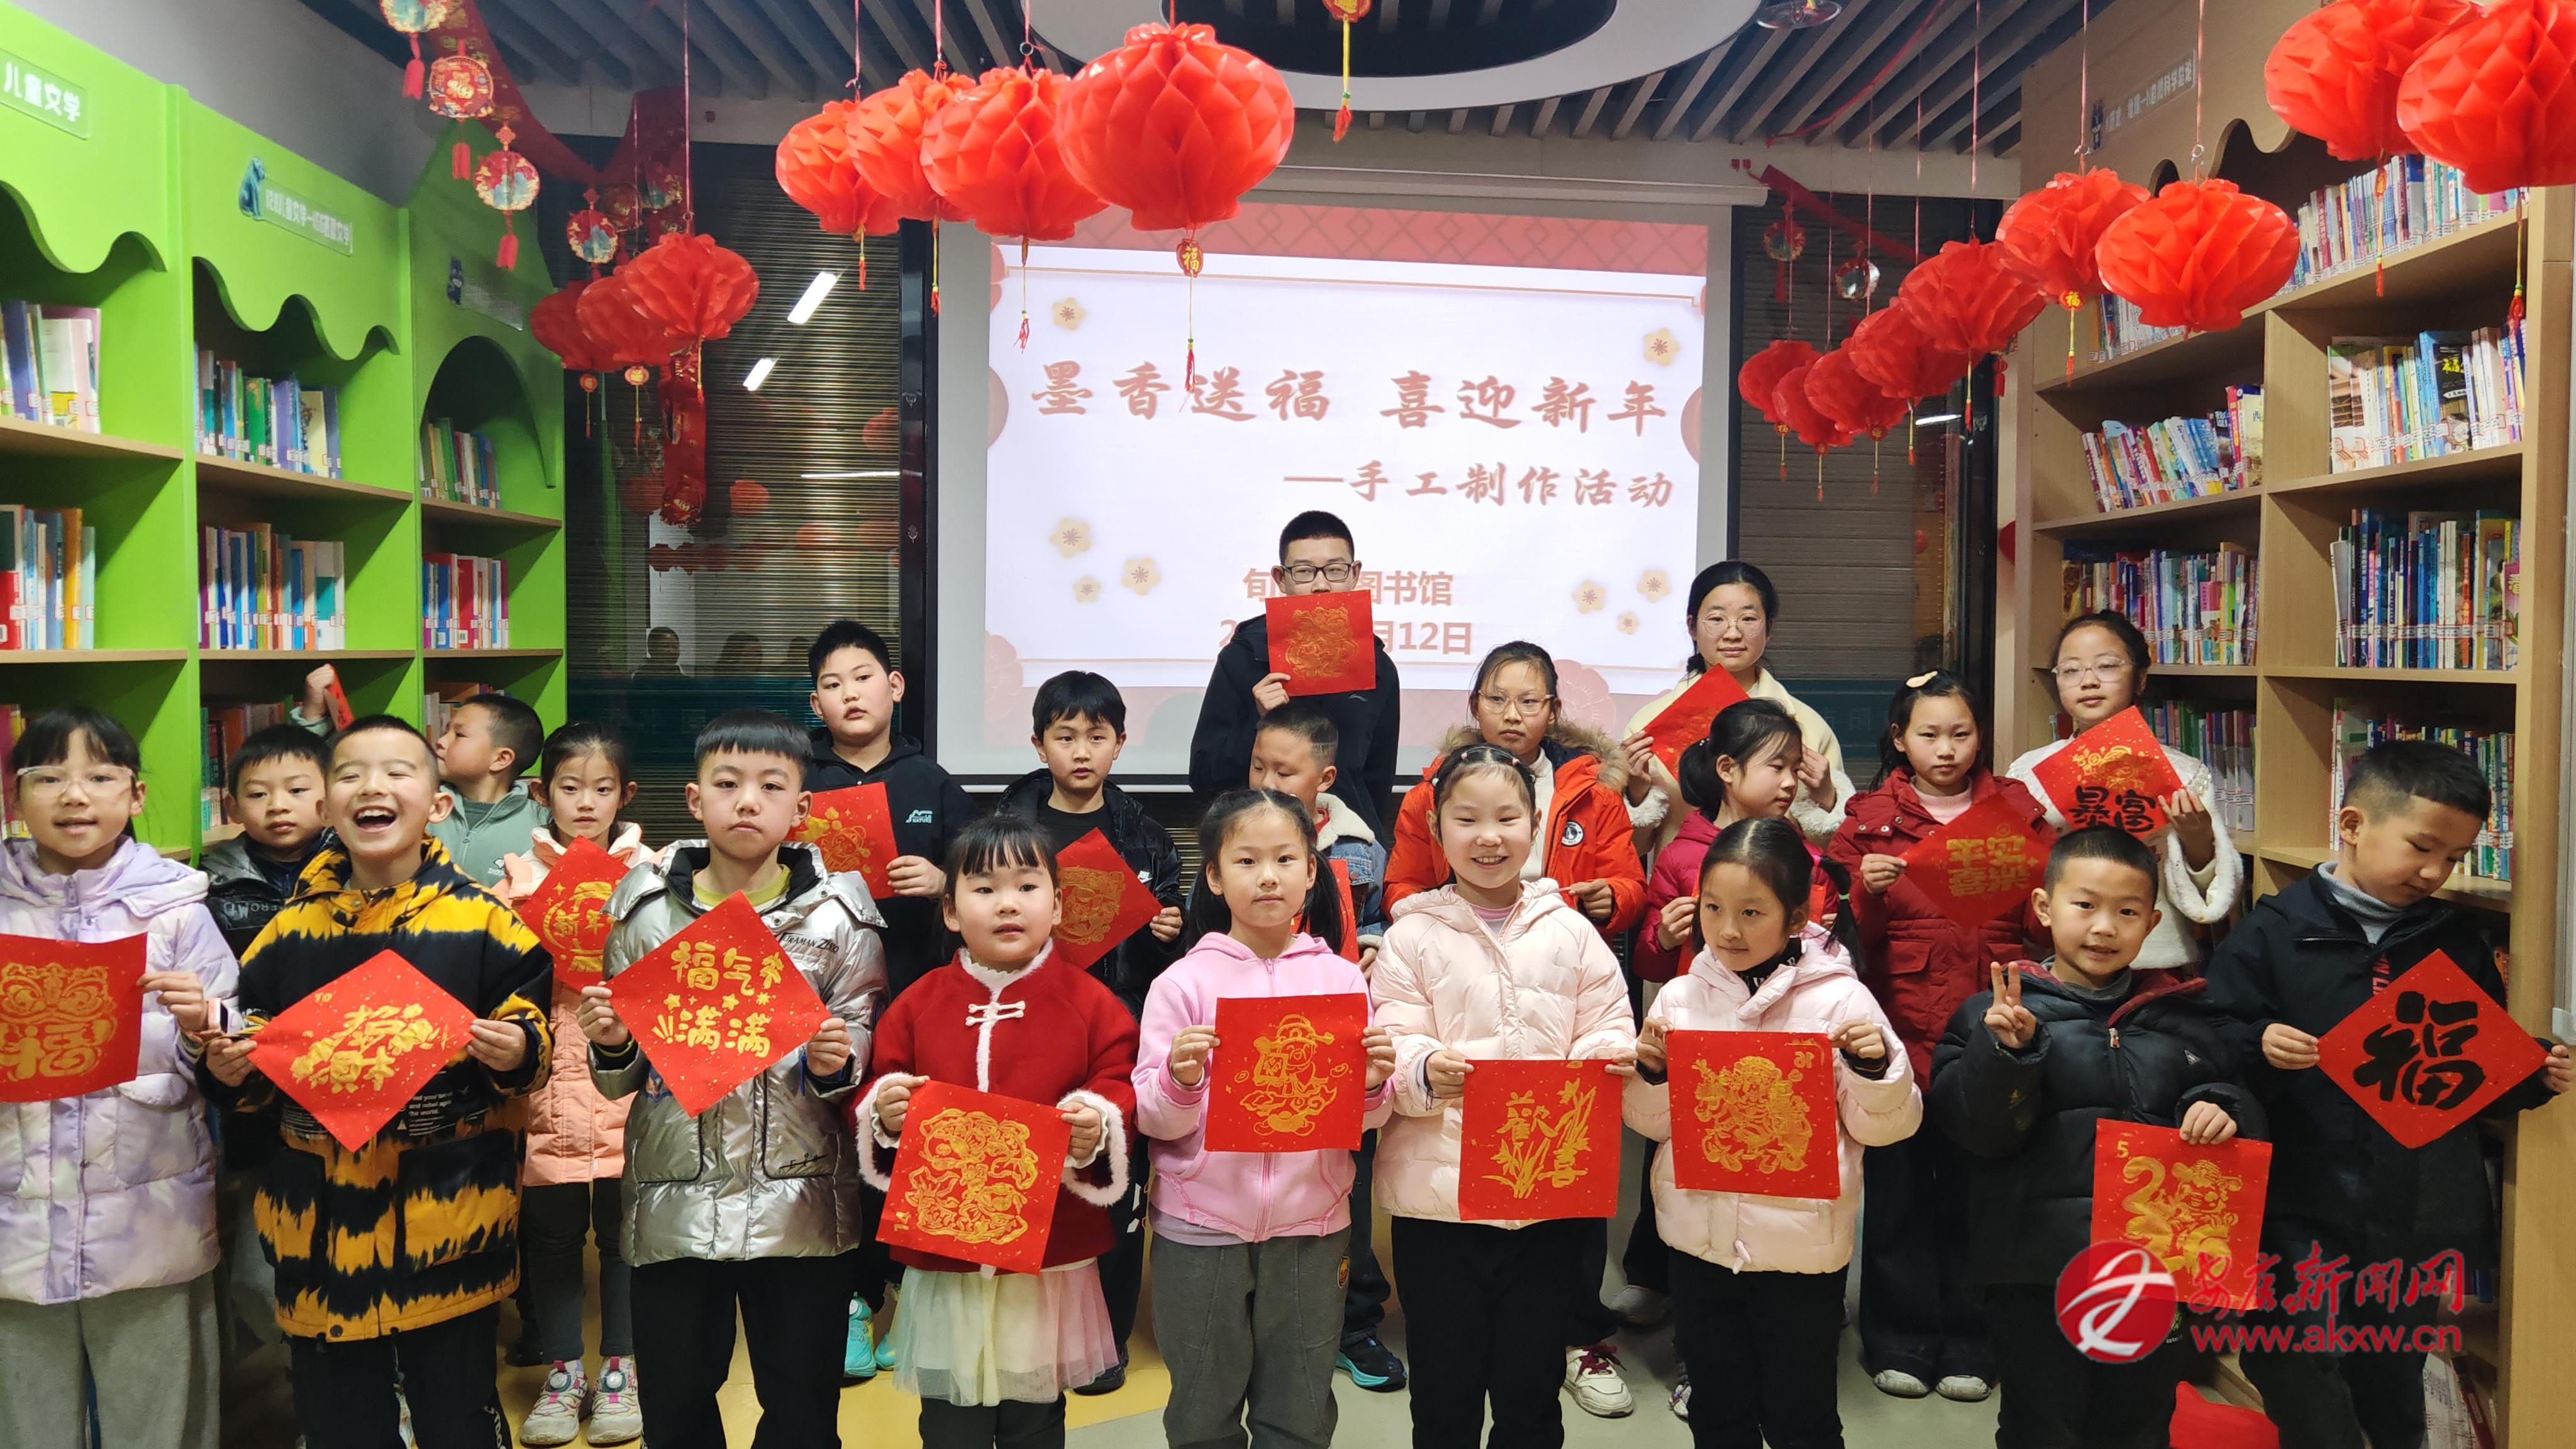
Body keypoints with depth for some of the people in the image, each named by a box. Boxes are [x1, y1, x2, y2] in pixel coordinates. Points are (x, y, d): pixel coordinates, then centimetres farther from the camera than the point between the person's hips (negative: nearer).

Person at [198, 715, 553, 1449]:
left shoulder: (482, 919, -4)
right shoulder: (289, 929, 5)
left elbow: (535, 1037, 2)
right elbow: (258, 1079, 15)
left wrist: (517, 1051, -20)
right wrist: (227, 1068, -6)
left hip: (449, 1217, -3)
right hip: (321, 1225, 3)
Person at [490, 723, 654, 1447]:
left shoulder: (648, 871, 3)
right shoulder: (518, 874, 6)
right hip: (548, 1084, 1)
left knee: (624, 1228, 8)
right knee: (552, 1231, 9)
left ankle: (620, 1369, 22)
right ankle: (562, 1373, 24)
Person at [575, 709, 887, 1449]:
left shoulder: (838, 912, -2)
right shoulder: (645, 906, 2)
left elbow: (867, 1045, 3)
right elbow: (619, 1081, 11)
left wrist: (839, 1061, -18)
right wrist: (613, 1045, -11)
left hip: (801, 1201, -1)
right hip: (674, 1201, 2)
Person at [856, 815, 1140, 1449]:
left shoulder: (1090, 1004, -3)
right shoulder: (918, 1005, 2)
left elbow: (1123, 1093, -5)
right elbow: (875, 1104, 6)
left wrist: (1100, 1125, -26)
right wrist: (883, 1117, -16)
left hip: (1052, 1257, -1)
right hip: (942, 1256, 1)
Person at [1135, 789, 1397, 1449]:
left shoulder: (1342, 978, 1)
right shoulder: (1183, 983, -4)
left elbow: (1362, 1117, 7)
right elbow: (1153, 1120, -4)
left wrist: (1375, 1085, -14)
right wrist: (1179, 1080, -24)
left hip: (1311, 1227, 2)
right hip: (1201, 1229, -1)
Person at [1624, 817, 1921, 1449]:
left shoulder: (1839, 999, -10)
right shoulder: (1679, 999, 0)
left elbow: (1881, 1127, -4)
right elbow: (1653, 1123, 8)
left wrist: (1877, 1067, -22)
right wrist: (1651, 1073, -11)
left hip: (1801, 1245, -3)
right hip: (1700, 1238, 3)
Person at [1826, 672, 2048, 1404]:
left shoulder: (2018, 811, 9)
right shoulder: (1870, 817, 5)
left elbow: (2043, 920, 8)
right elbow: (1847, 932, 3)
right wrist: (1865, 890, -16)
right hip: (1899, 1031, -1)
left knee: (1975, 1188, 7)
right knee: (1899, 1186, 6)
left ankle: (1968, 1342, 22)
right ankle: (1900, 1340, 20)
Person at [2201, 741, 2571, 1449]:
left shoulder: (2460, 942, 5)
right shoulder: (2275, 931, -8)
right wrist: (2257, 1048, -26)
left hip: (2423, 1213, 4)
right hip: (2308, 1207, -3)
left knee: (2395, 1384, 17)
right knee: (2305, 1387, -1)